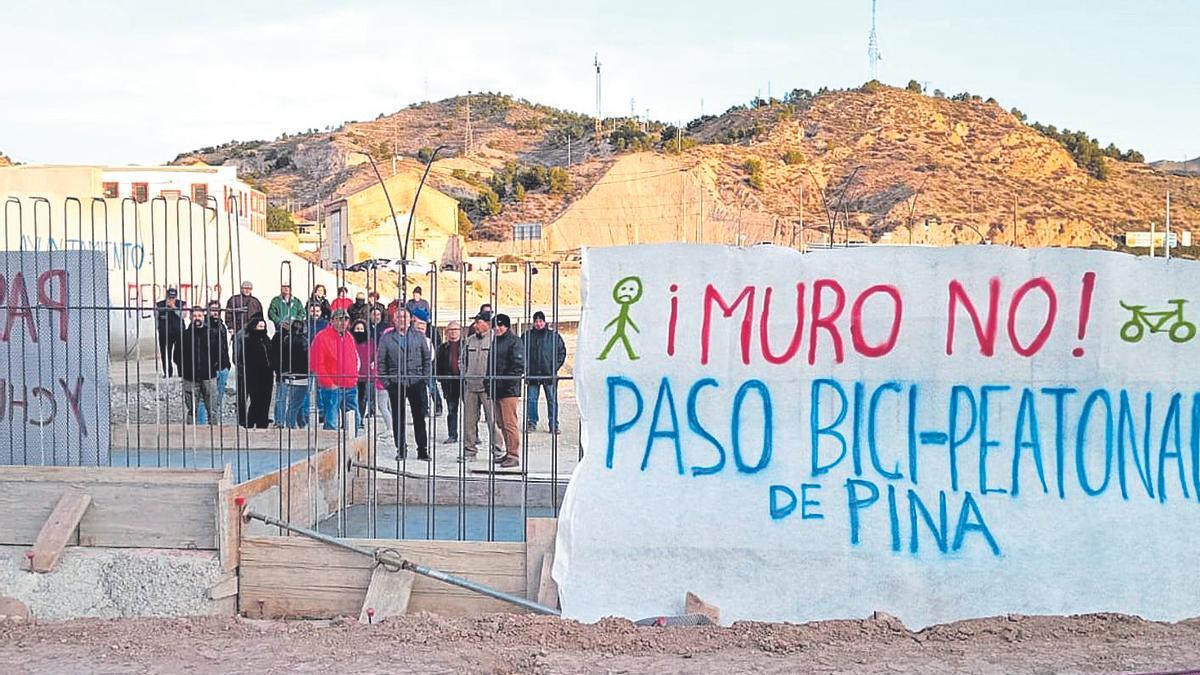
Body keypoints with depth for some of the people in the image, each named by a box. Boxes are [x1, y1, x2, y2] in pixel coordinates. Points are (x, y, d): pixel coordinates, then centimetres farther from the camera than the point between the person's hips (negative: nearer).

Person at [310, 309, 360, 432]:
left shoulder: (349, 337, 14)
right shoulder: (322, 338, -7)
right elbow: (316, 365, -10)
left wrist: (354, 378, 14)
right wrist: (329, 384, -11)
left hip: (351, 388, 7)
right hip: (332, 388, -7)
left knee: (354, 420, 10)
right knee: (331, 423, -6)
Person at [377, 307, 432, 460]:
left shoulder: (419, 336, 9)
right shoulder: (387, 338, 6)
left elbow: (427, 358, 9)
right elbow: (381, 361, 5)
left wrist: (426, 377, 0)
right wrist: (385, 381, -3)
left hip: (417, 382, 0)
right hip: (395, 383, 0)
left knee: (420, 417, 0)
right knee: (398, 418, 5)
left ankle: (422, 450, 4)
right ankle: (401, 449, 13)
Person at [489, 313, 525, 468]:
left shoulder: (514, 341, -7)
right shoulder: (495, 341, 19)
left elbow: (519, 365, -14)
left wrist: (506, 381, -19)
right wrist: (489, 382, 13)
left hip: (509, 390, -9)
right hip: (496, 390, 9)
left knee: (510, 423, -10)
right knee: (501, 424, 12)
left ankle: (514, 455, -9)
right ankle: (509, 452, 19)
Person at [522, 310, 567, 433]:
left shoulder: (553, 335, 3)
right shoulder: (527, 336, 5)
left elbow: (562, 352, 7)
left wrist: (555, 367, -2)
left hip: (549, 374, -1)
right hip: (532, 375, 1)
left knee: (552, 400, 1)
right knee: (531, 400, 2)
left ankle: (553, 425, 5)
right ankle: (532, 422, 12)